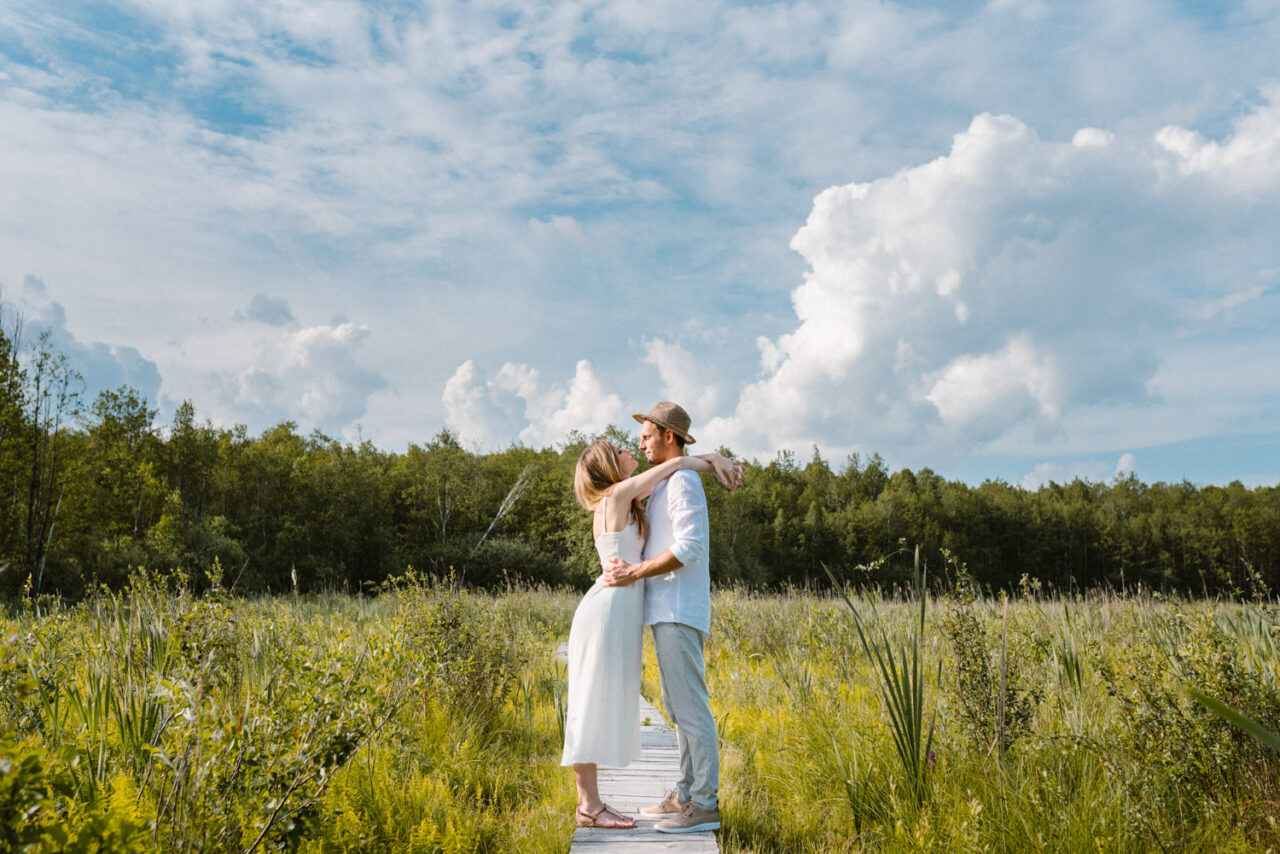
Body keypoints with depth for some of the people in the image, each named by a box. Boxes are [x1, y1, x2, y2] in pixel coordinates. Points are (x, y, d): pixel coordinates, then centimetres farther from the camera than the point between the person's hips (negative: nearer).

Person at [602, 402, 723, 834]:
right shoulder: (667, 486, 21)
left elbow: (690, 545, -23)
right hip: (668, 613, 11)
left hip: (679, 612, -11)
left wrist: (635, 573, -19)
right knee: (679, 707, 13)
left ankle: (704, 805, -2)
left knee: (689, 706, -7)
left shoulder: (683, 481, -13)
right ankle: (688, 793, 21)